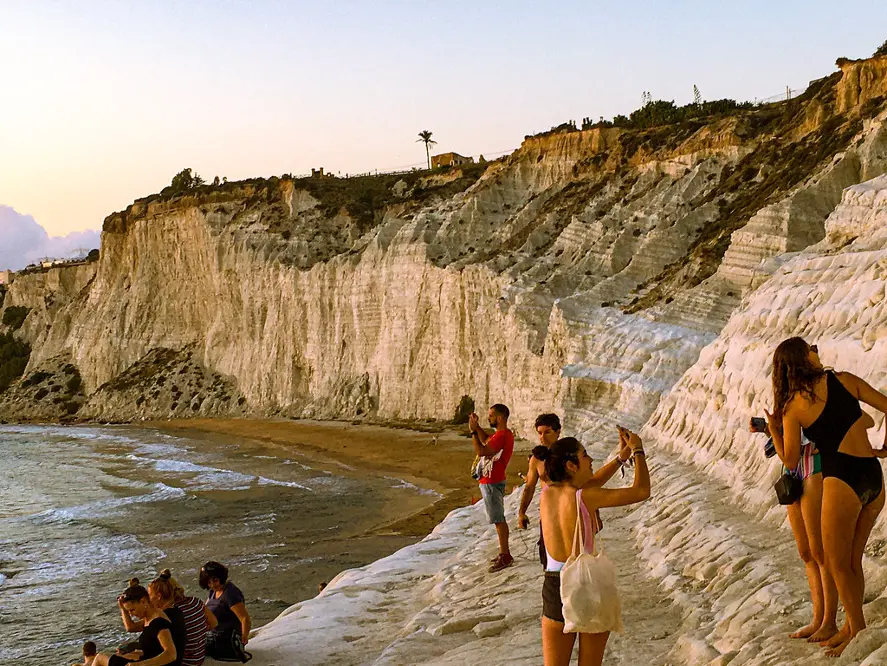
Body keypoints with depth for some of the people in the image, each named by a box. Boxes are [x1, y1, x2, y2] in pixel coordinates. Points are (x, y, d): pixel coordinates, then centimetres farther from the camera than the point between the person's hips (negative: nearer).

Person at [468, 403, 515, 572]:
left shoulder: (502, 436, -22)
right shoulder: (502, 434, 10)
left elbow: (481, 451, -27)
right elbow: (486, 440, 27)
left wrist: (473, 431, -20)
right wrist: (477, 427, 14)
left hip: (492, 484, -10)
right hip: (491, 481, 10)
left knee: (499, 520, -4)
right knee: (499, 519, 15)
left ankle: (505, 556, 1)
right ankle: (503, 553, 23)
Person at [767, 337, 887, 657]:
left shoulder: (792, 408, -3)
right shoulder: (845, 380, 3)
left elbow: (790, 461, 2)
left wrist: (773, 428, 16)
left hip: (841, 482, -5)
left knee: (837, 564, 13)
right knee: (853, 560, 19)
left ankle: (857, 630, 17)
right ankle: (852, 627, 29)